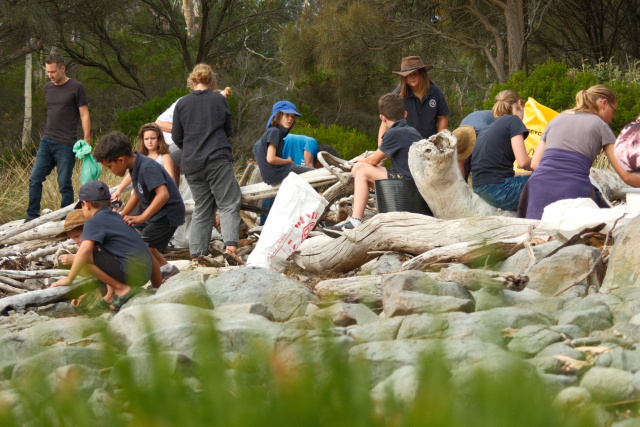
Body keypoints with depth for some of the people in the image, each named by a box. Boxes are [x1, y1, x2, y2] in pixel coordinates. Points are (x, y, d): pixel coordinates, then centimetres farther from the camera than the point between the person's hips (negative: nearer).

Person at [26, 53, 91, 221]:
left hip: (66, 144, -6)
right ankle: (32, 217, 6)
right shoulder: (48, 88, 13)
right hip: (47, 141, 6)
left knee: (64, 184, -2)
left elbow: (84, 115, -5)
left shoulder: (76, 88, -4)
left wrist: (86, 140, -11)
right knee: (35, 179, -1)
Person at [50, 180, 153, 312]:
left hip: (132, 272, -9)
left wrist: (69, 279, -14)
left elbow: (85, 250, -23)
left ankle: (121, 288, -9)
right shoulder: (116, 217, 22)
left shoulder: (94, 222, -5)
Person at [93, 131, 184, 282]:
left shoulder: (148, 168, -27)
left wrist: (142, 217, -41)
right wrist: (122, 216, 17)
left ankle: (158, 287, -9)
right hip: (154, 212, 10)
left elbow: (163, 194, -38)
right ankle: (166, 269, 35)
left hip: (168, 213, -10)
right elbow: (137, 194, 18)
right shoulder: (135, 167, 3)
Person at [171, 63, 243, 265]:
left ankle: (196, 254, 2)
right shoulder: (219, 99, 2)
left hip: (191, 164, 3)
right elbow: (228, 130, 12)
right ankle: (230, 246, -23)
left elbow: (176, 137, 10)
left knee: (201, 210, 9)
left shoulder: (182, 103, 5)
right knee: (229, 205, -4)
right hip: (218, 160, -3)